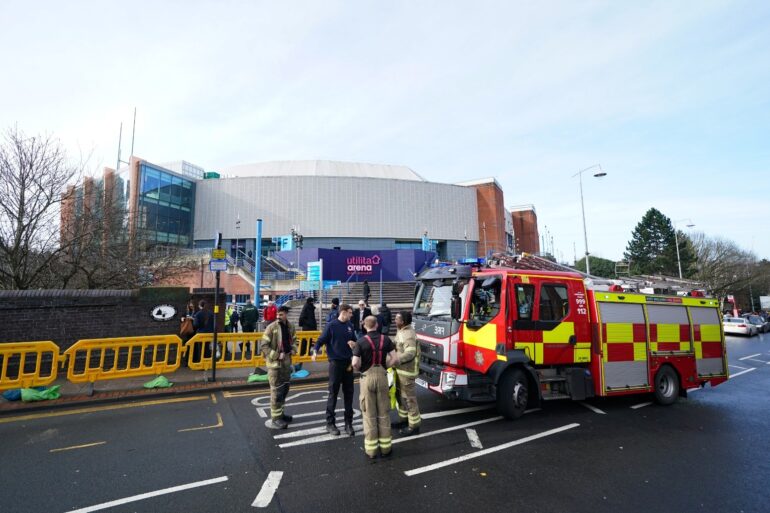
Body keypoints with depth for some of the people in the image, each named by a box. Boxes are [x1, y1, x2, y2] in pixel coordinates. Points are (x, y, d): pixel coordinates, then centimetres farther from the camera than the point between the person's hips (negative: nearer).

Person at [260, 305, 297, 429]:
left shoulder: (290, 327, 3)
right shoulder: (271, 327, -15)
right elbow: (263, 346, -15)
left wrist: (293, 349, 0)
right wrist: (276, 355, -20)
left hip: (286, 362, 6)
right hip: (274, 363, -6)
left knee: (284, 389, 17)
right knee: (276, 390, -1)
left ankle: (280, 413, 34)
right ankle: (275, 418, 10)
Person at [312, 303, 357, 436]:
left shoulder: (350, 326, 6)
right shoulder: (331, 325, -9)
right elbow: (321, 340, -10)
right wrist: (315, 351, -27)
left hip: (348, 362, 5)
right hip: (335, 362, -5)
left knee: (348, 393, 9)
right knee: (333, 393, 3)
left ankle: (348, 422, 20)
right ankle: (330, 422, 17)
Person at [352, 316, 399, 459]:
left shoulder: (361, 341, -10)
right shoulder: (385, 339, -3)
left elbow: (355, 364, -15)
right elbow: (395, 359, -7)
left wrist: (360, 370, 6)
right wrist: (384, 366, 8)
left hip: (367, 377, -2)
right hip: (382, 376, 2)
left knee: (369, 414, 9)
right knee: (384, 413, 13)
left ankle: (371, 449, 16)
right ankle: (385, 446, 22)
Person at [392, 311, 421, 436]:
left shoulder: (408, 334, -22)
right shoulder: (401, 331, 10)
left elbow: (410, 353, -32)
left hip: (407, 371, -10)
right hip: (400, 369, 10)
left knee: (409, 398, 0)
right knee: (400, 395, 20)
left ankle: (414, 426, 12)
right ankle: (403, 419, 36)